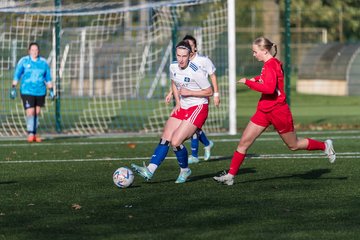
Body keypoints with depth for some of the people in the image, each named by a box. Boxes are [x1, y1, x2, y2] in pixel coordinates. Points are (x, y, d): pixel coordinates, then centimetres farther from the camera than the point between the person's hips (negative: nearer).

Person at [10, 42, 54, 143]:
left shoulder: (43, 62, 7)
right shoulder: (23, 61, -1)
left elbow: (48, 78, 13)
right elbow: (16, 75, 1)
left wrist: (51, 90, 10)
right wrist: (13, 88, -6)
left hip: (40, 92, 3)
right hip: (27, 92, -3)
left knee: (37, 113, 6)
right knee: (30, 112, -11)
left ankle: (35, 133, 16)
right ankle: (30, 133, -1)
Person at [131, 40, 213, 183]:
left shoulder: (195, 72, -22)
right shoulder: (173, 67, -1)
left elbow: (209, 92, -13)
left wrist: (189, 92, -19)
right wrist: (177, 102, 8)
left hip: (197, 108, -7)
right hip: (182, 107, 8)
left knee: (175, 142, -15)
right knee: (165, 139, -3)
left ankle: (184, 170, 9)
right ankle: (150, 171, -7)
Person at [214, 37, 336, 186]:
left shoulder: (271, 65, -20)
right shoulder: (270, 64, 8)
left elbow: (269, 88, -33)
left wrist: (248, 82, -27)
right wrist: (258, 79, 13)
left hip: (278, 111, -9)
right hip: (264, 111, 9)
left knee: (293, 145, 10)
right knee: (244, 142, -2)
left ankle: (325, 146, 31)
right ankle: (230, 175, -3)